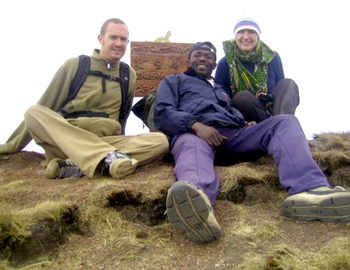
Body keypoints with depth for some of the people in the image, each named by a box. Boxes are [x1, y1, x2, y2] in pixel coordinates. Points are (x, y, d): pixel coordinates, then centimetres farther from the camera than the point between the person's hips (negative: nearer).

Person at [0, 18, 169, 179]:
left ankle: (78, 165, -34)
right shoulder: (75, 65, 4)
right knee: (34, 112, -29)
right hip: (63, 140, -1)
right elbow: (45, 106, 8)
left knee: (160, 141, -23)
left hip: (106, 143, 2)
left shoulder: (129, 75, 11)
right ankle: (108, 158, -42)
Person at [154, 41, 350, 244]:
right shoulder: (174, 81, 28)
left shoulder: (222, 90, 43)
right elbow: (162, 114, 8)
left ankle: (309, 190, -46)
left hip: (232, 135, 5)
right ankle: (195, 202, -79)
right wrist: (195, 125, -12)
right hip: (193, 133, -4)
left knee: (285, 121, -16)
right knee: (193, 147, -42)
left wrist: (247, 124, 1)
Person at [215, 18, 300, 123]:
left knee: (288, 84, -19)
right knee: (242, 97, -32)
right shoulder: (225, 63, -3)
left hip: (272, 109, 3)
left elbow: (282, 89, 5)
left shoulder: (272, 57, 2)